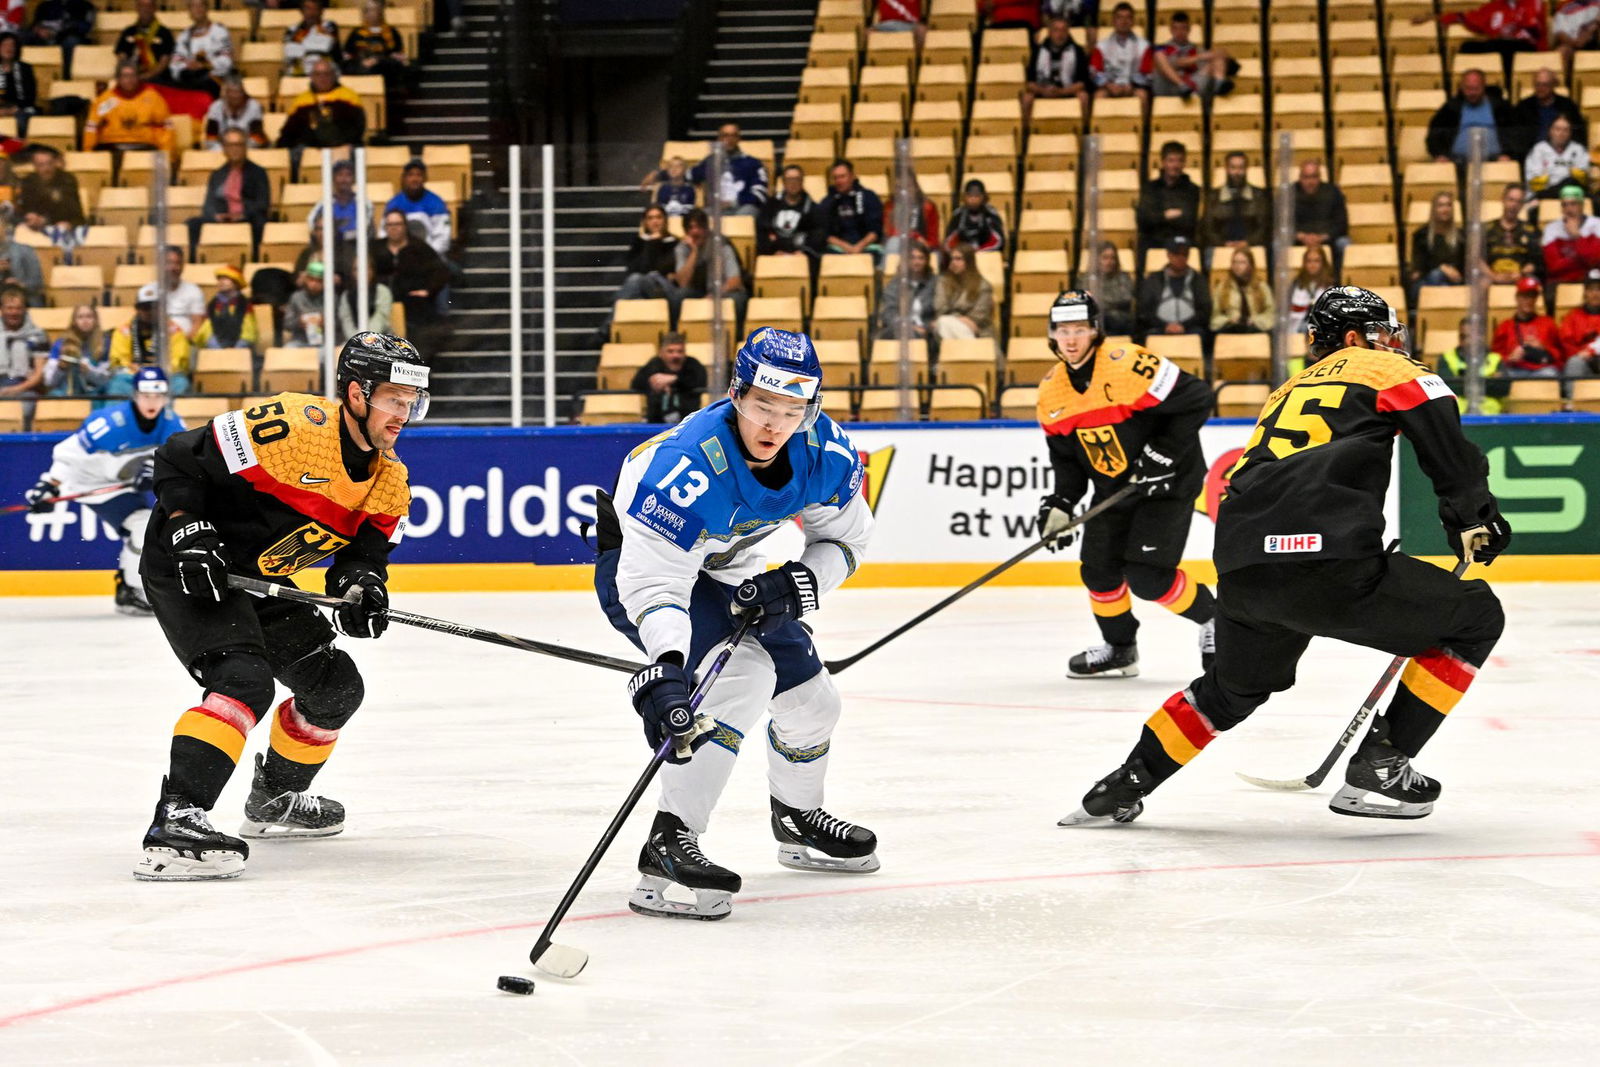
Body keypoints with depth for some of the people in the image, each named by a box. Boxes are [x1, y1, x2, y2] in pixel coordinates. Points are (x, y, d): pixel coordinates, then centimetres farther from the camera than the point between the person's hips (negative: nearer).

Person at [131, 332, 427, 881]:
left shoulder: (389, 479, 0)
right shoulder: (292, 428, -26)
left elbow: (366, 548, 2)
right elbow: (177, 460, -20)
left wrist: (361, 584, -20)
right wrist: (188, 533, -27)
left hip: (260, 582, 9)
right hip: (187, 571, -9)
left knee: (337, 686, 15)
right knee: (244, 679, -29)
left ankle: (276, 798, 37)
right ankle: (175, 820, -37)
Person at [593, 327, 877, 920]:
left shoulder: (824, 451, -19)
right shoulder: (688, 466, -38)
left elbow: (845, 538, -4)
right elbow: (652, 582, -41)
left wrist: (799, 583, -23)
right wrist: (665, 668, -55)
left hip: (726, 572, 7)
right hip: (634, 563, -7)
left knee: (810, 697, 12)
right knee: (743, 673, -29)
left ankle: (798, 819, 42)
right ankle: (668, 845, -32)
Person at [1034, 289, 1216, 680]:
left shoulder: (1129, 366, -24)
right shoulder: (1052, 391, -1)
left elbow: (1196, 400, -22)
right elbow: (1065, 455, 9)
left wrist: (1163, 454, -22)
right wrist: (1061, 502, -4)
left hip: (1168, 482, -7)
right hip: (1111, 487, 7)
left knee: (1147, 575, -16)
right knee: (1098, 570, 3)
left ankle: (1211, 619, 8)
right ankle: (1119, 648, 25)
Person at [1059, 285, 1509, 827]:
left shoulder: (1286, 393, 34)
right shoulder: (1381, 368, 14)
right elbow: (1448, 446, 1)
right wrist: (1475, 519, 16)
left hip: (1240, 572, 7)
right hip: (1326, 564, -7)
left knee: (1236, 685, 36)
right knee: (1475, 616, 9)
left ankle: (1122, 786, 35)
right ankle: (1378, 766, 4)